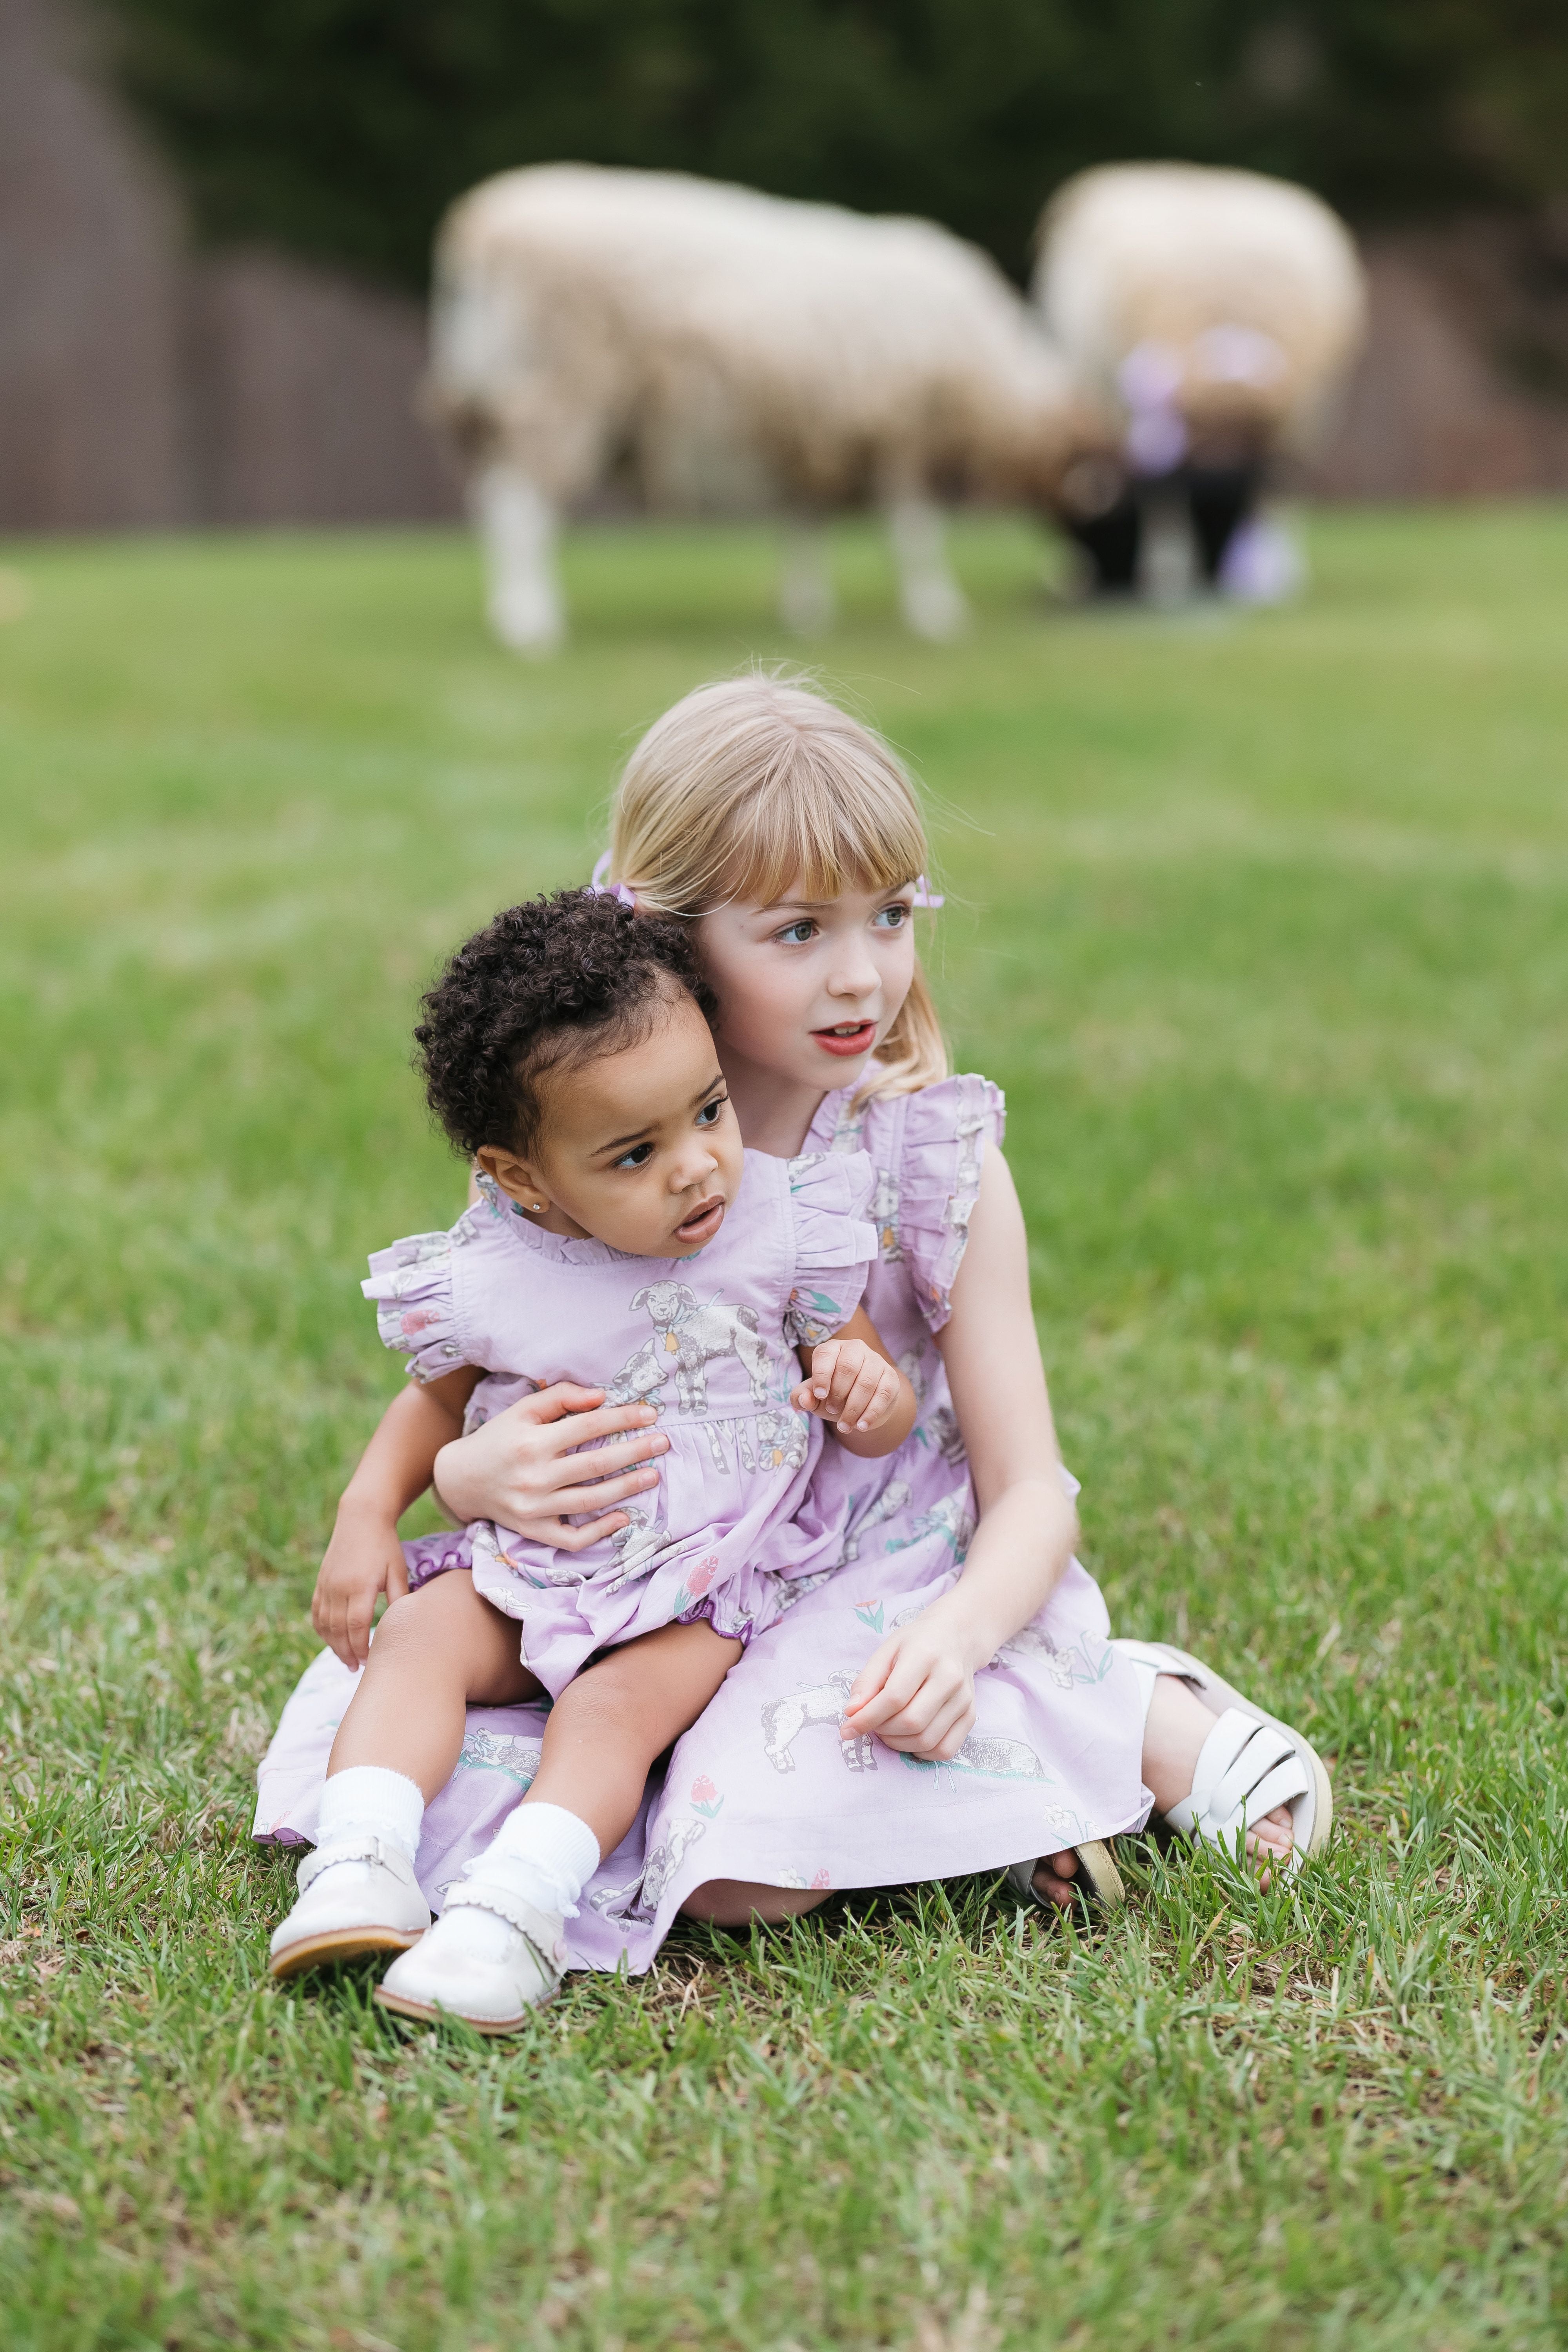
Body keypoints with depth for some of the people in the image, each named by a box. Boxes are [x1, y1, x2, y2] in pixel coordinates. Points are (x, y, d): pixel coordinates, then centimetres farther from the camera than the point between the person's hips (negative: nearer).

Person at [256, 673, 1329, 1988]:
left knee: (747, 1867, -30)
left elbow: (1029, 1493, -9)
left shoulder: (939, 1164, -11)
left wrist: (955, 1637, -31)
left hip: (875, 1582, -4)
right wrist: (475, 1473, -23)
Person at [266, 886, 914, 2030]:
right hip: (537, 1573, 3)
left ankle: (521, 1906, -39)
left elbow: (883, 1416, 0)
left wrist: (865, 1392, -23)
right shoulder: (481, 1285, -8)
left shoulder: (782, 1229, -9)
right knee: (420, 1635, -19)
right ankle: (363, 1865, -30)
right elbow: (437, 1408, 14)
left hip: (712, 1586, -3)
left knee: (620, 1702, -27)